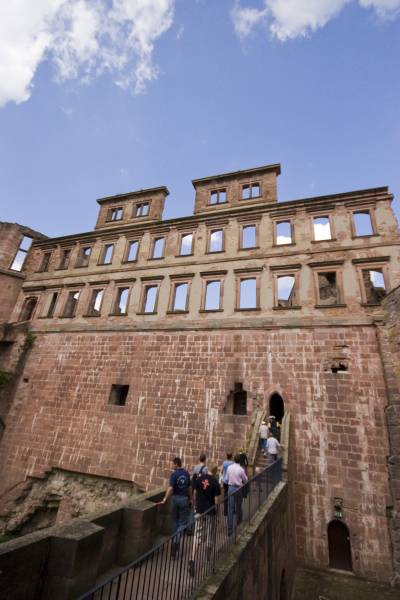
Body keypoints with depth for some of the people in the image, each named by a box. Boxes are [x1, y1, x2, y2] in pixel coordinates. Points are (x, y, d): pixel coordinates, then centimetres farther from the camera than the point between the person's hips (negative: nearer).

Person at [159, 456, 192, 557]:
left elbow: (170, 488, -25)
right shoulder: (186, 473, -2)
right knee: (183, 522, 8)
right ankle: (176, 540, -12)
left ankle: (176, 541, 31)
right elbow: (189, 487, 6)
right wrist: (190, 499, 17)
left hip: (175, 498, -1)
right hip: (184, 499, 2)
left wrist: (164, 499, -24)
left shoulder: (174, 474, -14)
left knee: (175, 521, 20)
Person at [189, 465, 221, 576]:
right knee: (210, 537, 18)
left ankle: (192, 560, -3)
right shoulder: (215, 481, -16)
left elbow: (194, 493, 1)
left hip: (199, 510, 2)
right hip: (210, 511, -2)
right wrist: (218, 512, 0)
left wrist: (195, 506, 14)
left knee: (197, 536, 8)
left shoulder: (199, 478, -6)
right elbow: (216, 499, -13)